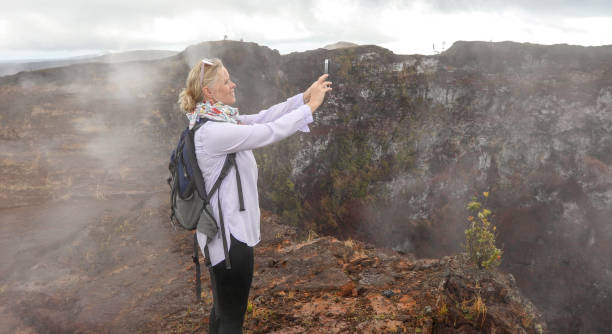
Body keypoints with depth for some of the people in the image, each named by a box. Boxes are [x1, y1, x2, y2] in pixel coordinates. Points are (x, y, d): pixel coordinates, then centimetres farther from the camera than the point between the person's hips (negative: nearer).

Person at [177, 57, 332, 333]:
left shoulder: (218, 121, 6)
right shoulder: (213, 132, -23)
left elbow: (261, 118, 7)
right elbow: (269, 132, -22)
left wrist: (305, 96, 2)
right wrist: (312, 105, -12)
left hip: (223, 230, 10)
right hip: (229, 234, -10)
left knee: (222, 311, 24)